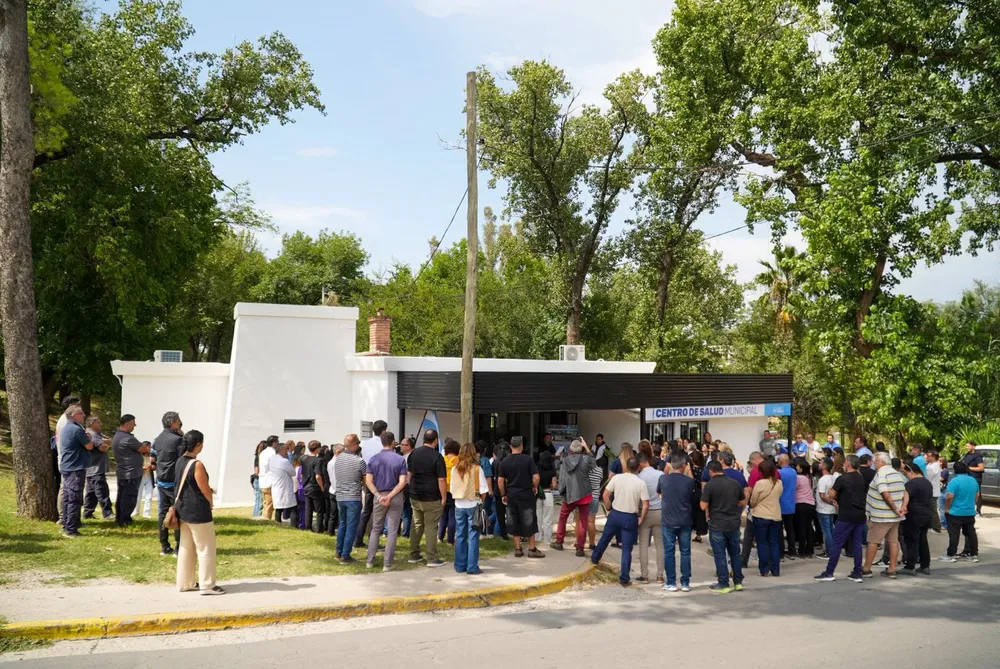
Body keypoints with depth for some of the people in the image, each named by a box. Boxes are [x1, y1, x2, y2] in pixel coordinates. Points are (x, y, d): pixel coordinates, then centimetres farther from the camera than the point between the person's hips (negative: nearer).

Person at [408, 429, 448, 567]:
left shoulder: (414, 453, 4)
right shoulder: (437, 456, -14)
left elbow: (409, 474, 13)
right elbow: (441, 480, -16)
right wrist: (444, 497, -7)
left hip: (415, 497, 6)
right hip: (432, 498, -5)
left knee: (416, 525, 15)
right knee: (431, 527, 1)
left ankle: (414, 555, 20)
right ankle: (432, 558, 4)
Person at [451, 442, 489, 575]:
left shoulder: (455, 469, 0)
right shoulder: (477, 469, -9)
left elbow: (452, 488, 6)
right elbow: (483, 490, -8)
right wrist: (481, 502, 8)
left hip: (459, 505, 3)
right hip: (473, 505, -3)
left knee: (460, 535, 11)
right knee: (473, 536, 1)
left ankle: (460, 565, 16)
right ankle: (472, 567, 2)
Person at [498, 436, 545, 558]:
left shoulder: (505, 461, 1)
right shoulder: (528, 459, -9)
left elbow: (500, 480, 2)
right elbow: (536, 477, -13)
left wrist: (503, 495, 12)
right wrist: (535, 487, 5)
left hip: (511, 496, 3)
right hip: (526, 495, -3)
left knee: (514, 523, 10)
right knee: (529, 522, 6)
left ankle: (517, 549, 13)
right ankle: (532, 549, 9)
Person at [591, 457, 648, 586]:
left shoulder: (617, 478, -7)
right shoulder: (641, 483, -12)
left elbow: (605, 495, -3)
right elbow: (646, 506, -14)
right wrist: (641, 519, 0)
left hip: (615, 514, 2)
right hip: (630, 518, -2)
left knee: (605, 538, 25)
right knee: (626, 549, 5)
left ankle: (595, 558, 47)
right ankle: (624, 579, 8)